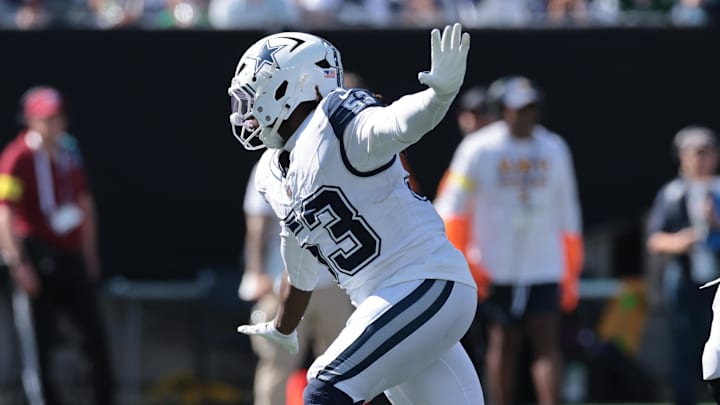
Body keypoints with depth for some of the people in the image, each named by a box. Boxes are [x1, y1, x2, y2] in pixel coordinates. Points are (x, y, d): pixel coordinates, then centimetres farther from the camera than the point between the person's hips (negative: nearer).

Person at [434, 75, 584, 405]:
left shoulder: (554, 149, 7)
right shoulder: (479, 149, -4)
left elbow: (567, 213, 14)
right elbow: (451, 211, -2)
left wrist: (570, 273, 13)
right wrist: (462, 267, -8)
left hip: (544, 267, 2)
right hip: (497, 270, -2)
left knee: (547, 343, -7)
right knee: (503, 344, 5)